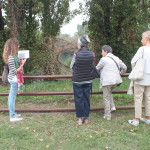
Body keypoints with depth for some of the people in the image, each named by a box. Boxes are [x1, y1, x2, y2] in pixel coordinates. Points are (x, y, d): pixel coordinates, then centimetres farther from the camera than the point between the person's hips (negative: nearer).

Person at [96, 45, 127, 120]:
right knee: (109, 93, 29)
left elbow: (97, 68, 1)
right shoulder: (116, 58, 12)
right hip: (115, 81, 7)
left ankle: (107, 116, 7)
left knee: (106, 98, 3)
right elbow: (124, 68, 16)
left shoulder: (104, 59, -9)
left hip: (107, 81, -7)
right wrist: (119, 74, 28)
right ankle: (112, 107, 17)